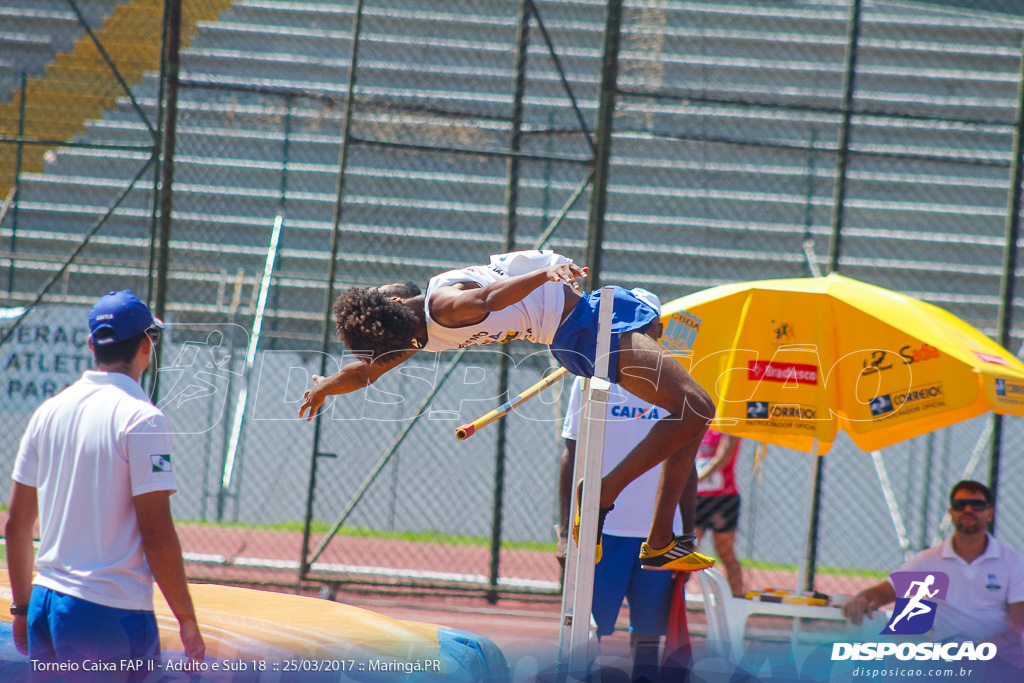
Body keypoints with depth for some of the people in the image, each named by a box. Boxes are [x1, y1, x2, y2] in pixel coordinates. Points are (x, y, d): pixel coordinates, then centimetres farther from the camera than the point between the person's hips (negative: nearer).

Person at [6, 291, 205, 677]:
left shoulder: (49, 411, 8)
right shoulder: (142, 418, -11)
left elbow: (16, 524, 13)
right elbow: (157, 536, -15)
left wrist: (22, 608, 23)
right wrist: (187, 621, -8)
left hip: (46, 607, 7)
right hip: (113, 614, -7)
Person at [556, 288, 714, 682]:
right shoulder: (592, 379, 5)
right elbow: (571, 456, 5)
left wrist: (689, 535, 8)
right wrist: (565, 530, -2)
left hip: (661, 531, 2)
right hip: (601, 529, -2)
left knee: (648, 637, 2)